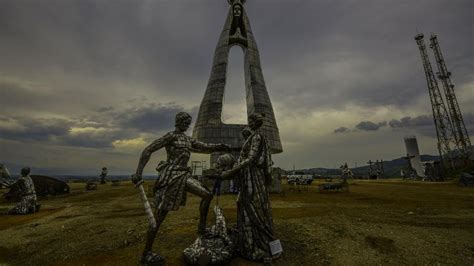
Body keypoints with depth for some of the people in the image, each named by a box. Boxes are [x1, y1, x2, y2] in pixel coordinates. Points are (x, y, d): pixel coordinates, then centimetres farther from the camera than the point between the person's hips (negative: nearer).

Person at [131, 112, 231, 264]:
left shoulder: (189, 140, 16)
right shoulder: (171, 136, -8)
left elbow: (205, 148, 14)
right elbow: (148, 150, -10)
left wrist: (220, 147, -3)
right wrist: (138, 172, -15)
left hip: (184, 175, 8)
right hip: (171, 176, -8)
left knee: (207, 195, -2)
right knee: (160, 216, 0)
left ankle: (201, 228, 14)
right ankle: (146, 254, 17)